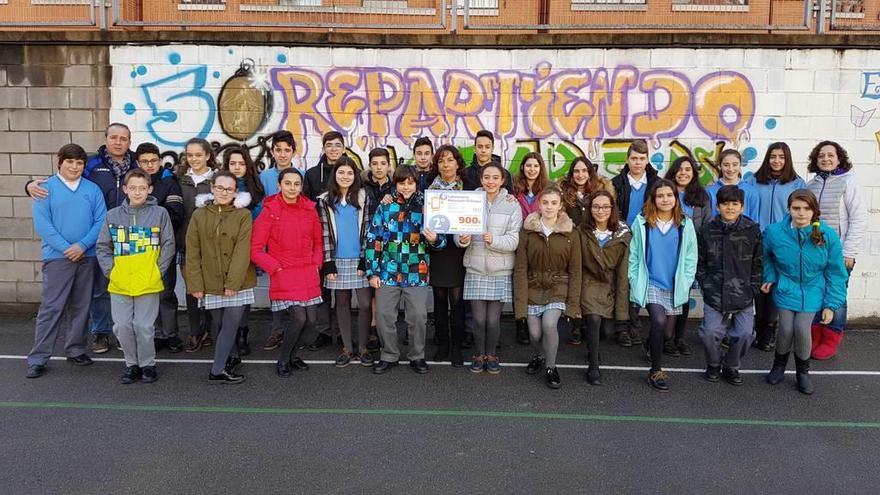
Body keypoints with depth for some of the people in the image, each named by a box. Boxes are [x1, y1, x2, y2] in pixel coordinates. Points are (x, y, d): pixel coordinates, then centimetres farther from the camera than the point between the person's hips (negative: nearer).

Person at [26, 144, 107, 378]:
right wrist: (66, 248, -14)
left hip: (86, 256, 3)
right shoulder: (46, 188, -1)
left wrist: (82, 245, -12)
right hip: (57, 256, -3)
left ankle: (76, 349, 24)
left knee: (80, 306, 11)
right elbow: (42, 223, -8)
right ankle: (38, 359, 3)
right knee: (51, 307, -3)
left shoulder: (93, 189, 6)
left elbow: (101, 221, 0)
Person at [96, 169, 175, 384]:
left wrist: (158, 270, -5)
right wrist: (110, 270, -1)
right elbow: (102, 247, 10)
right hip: (120, 284, 3)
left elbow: (168, 245, 1)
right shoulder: (113, 215, 5)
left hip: (148, 284, -2)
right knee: (122, 326, 5)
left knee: (144, 327, 0)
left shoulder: (160, 213, -1)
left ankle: (148, 364, 19)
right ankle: (132, 364, 23)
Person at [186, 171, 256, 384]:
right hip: (211, 283, 2)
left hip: (237, 283, -2)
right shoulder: (199, 215, 4)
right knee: (221, 325, 12)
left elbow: (242, 251, -11)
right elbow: (192, 252, 2)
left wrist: (233, 282, -17)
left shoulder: (243, 215, -4)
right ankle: (232, 357, 29)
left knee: (230, 325, -3)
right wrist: (195, 283, -4)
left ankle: (218, 370, 5)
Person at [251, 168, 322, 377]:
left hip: (309, 275, 4)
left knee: (310, 320, 4)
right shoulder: (270, 211, -6)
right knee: (299, 318, -13)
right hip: (284, 276, -4)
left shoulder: (310, 210, 5)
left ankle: (291, 355, 31)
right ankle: (283, 360, 12)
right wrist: (276, 268, -9)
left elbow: (317, 242, 18)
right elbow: (256, 250, -5)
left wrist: (316, 264, 5)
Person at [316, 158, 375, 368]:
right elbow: (324, 233, 1)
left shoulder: (363, 197, 2)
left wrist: (364, 260, -7)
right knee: (342, 303, 8)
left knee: (365, 304, -1)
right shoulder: (325, 201, 3)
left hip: (360, 260, -1)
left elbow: (368, 229, -1)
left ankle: (363, 348, 13)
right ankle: (347, 348, 18)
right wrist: (328, 263, -5)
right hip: (338, 261, 1)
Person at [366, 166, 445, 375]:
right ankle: (389, 356, 24)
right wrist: (372, 272, -4)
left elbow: (441, 240, 1)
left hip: (416, 273, -1)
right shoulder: (385, 207, 2)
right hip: (388, 272, 1)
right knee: (384, 315, 5)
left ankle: (417, 356, 22)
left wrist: (435, 239, -24)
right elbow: (373, 239, 1)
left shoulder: (425, 207, 0)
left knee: (418, 316, 2)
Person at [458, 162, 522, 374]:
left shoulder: (512, 205, 0)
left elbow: (513, 240, -6)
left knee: (493, 320, 2)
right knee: (479, 319, 3)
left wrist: (494, 240, -24)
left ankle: (491, 354, 26)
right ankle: (478, 355, 26)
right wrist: (462, 239, -21)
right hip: (475, 269, 0)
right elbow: (459, 230, 2)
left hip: (500, 271, 0)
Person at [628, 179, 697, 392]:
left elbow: (691, 258, 5)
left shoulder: (685, 224, 2)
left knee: (668, 332, 9)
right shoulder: (642, 222, -3)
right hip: (650, 284, -3)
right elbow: (633, 255, 0)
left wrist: (685, 284, -2)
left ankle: (651, 346, 46)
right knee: (659, 321, -24)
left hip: (674, 287, 3)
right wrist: (635, 282, -3)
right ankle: (656, 371, -9)